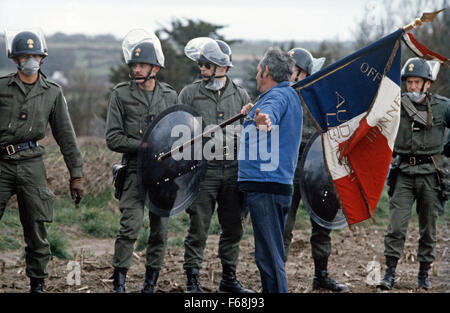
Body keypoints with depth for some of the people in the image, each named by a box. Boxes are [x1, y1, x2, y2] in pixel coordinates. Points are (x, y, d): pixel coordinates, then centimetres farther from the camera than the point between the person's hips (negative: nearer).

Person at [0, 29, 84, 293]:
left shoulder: (53, 93, 7)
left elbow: (66, 136, 9)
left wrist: (76, 175, 7)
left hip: (31, 165, 1)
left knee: (36, 232, 4)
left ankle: (38, 284, 15)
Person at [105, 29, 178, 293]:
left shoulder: (170, 96, 11)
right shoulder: (121, 94, 3)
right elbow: (114, 139, -2)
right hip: (135, 171, -3)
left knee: (160, 230, 3)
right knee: (131, 227, -15)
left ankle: (151, 284, 12)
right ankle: (119, 283, -8)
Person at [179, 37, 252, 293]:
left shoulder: (240, 95, 10)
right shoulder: (190, 94, 3)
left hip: (234, 169, 3)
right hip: (203, 169, -3)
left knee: (234, 226, 9)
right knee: (199, 227, -3)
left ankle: (229, 278, 22)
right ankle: (193, 280, 5)